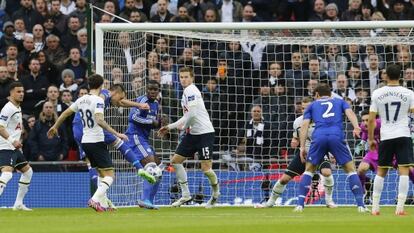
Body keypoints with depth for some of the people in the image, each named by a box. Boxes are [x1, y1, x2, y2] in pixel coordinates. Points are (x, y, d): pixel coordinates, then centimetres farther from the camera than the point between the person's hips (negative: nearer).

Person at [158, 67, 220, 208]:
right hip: (193, 133, 10)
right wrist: (170, 127, 22)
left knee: (206, 168, -11)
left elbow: (192, 114, -20)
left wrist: (183, 126, -2)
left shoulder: (191, 90, -12)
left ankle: (216, 193, 15)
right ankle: (185, 195, 11)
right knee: (176, 161, 6)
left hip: (205, 132, -10)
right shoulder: (186, 92, 17)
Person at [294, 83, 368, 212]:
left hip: (318, 137, 0)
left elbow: (305, 125, 14)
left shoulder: (312, 105, 28)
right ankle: (360, 205, -1)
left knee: (309, 169, 17)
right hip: (337, 136, 0)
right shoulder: (339, 101, 28)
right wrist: (356, 127, -10)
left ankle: (300, 204, 7)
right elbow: (349, 112, 7)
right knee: (350, 169, 10)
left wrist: (302, 146, 10)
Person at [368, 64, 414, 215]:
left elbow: (371, 119, 1)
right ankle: (400, 207, -14)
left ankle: (375, 207, 14)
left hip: (385, 137, 2)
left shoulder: (377, 94, 1)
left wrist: (371, 139, 9)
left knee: (381, 172, 14)